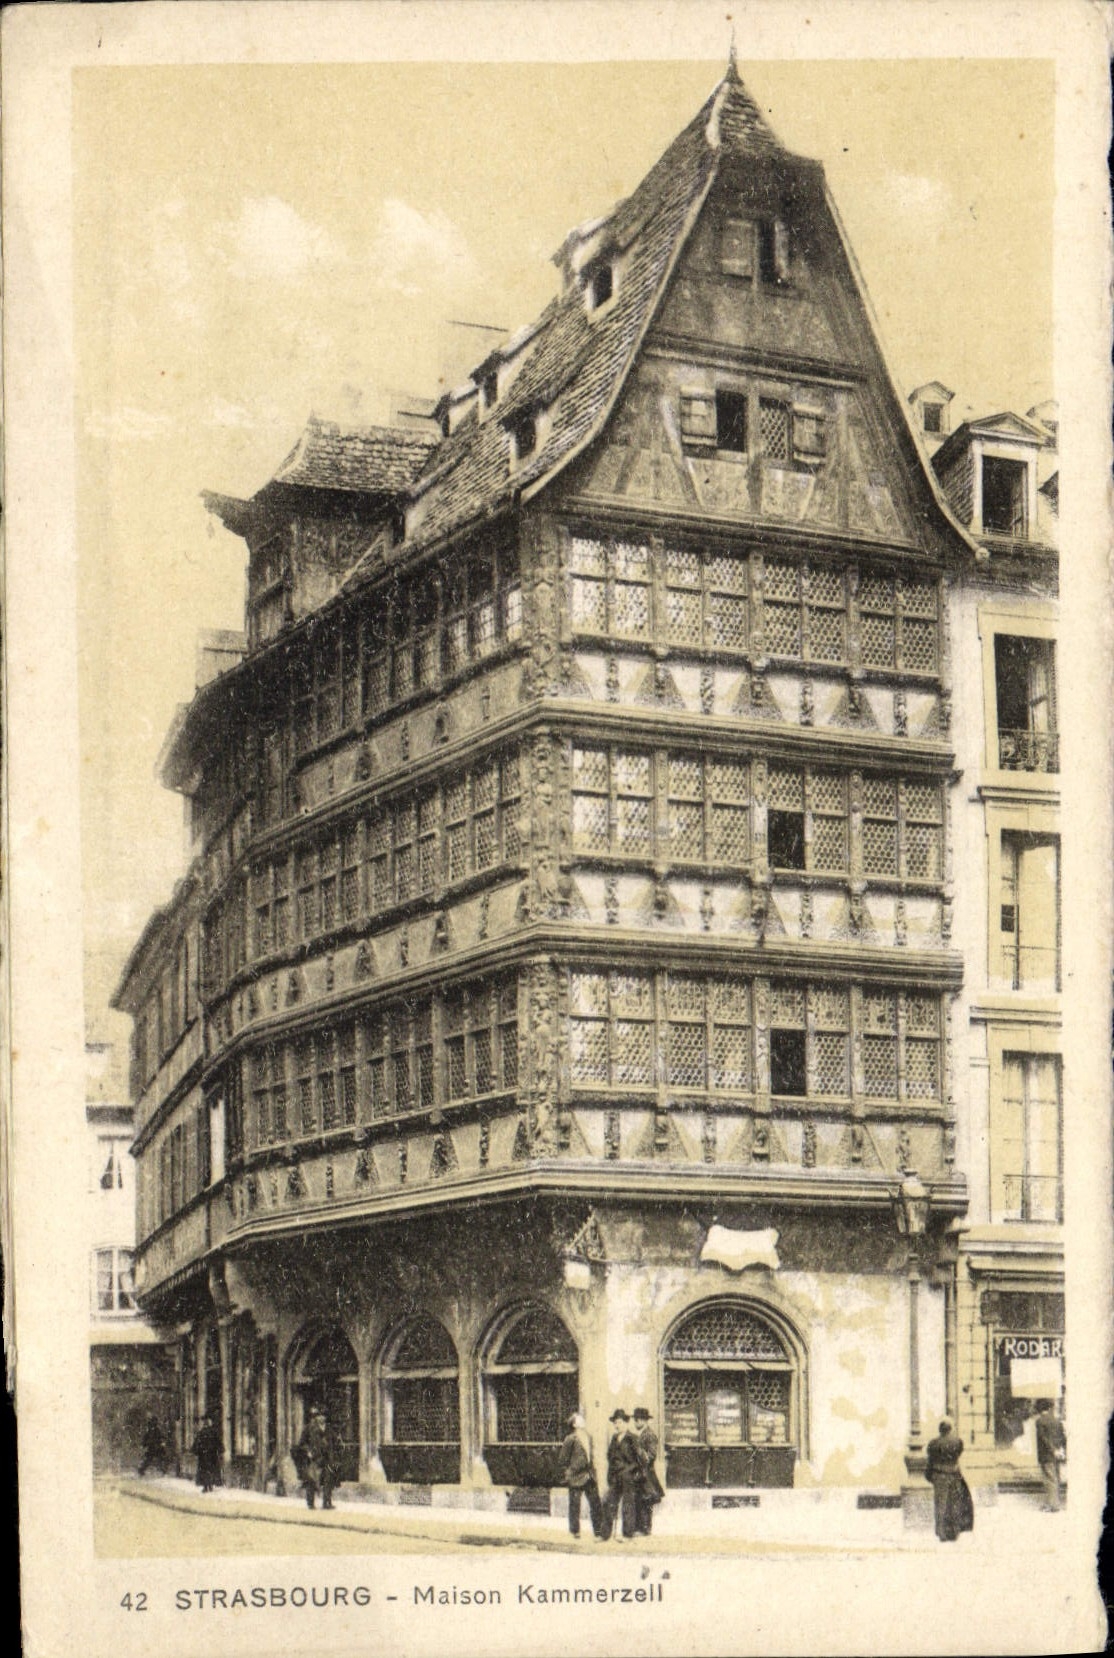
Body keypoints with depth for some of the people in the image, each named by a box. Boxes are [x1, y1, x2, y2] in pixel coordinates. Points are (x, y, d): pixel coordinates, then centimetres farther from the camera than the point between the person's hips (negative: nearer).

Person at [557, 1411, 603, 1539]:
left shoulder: (589, 1438, 11)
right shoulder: (570, 1439, -11)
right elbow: (562, 1460, -7)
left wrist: (592, 1470, 16)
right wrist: (566, 1474, -7)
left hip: (589, 1476, 6)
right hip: (576, 1477, -6)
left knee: (595, 1502, 7)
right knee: (574, 1505, 1)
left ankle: (598, 1530, 15)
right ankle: (575, 1531, 12)